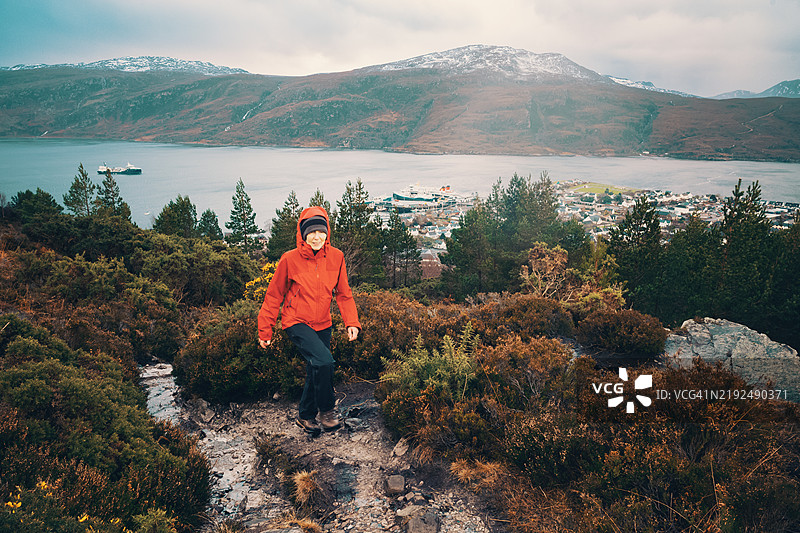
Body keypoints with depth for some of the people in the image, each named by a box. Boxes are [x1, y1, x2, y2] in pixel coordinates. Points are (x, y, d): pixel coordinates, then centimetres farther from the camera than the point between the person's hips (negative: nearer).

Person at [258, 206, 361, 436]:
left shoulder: (336, 257, -5)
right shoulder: (290, 259, -14)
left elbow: (343, 293, 4)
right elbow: (274, 295, -4)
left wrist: (352, 322, -7)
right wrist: (264, 330, -2)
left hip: (322, 324, 5)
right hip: (296, 322, -4)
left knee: (316, 371, 13)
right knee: (323, 360, -24)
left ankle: (306, 416, 36)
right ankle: (327, 409, 0)